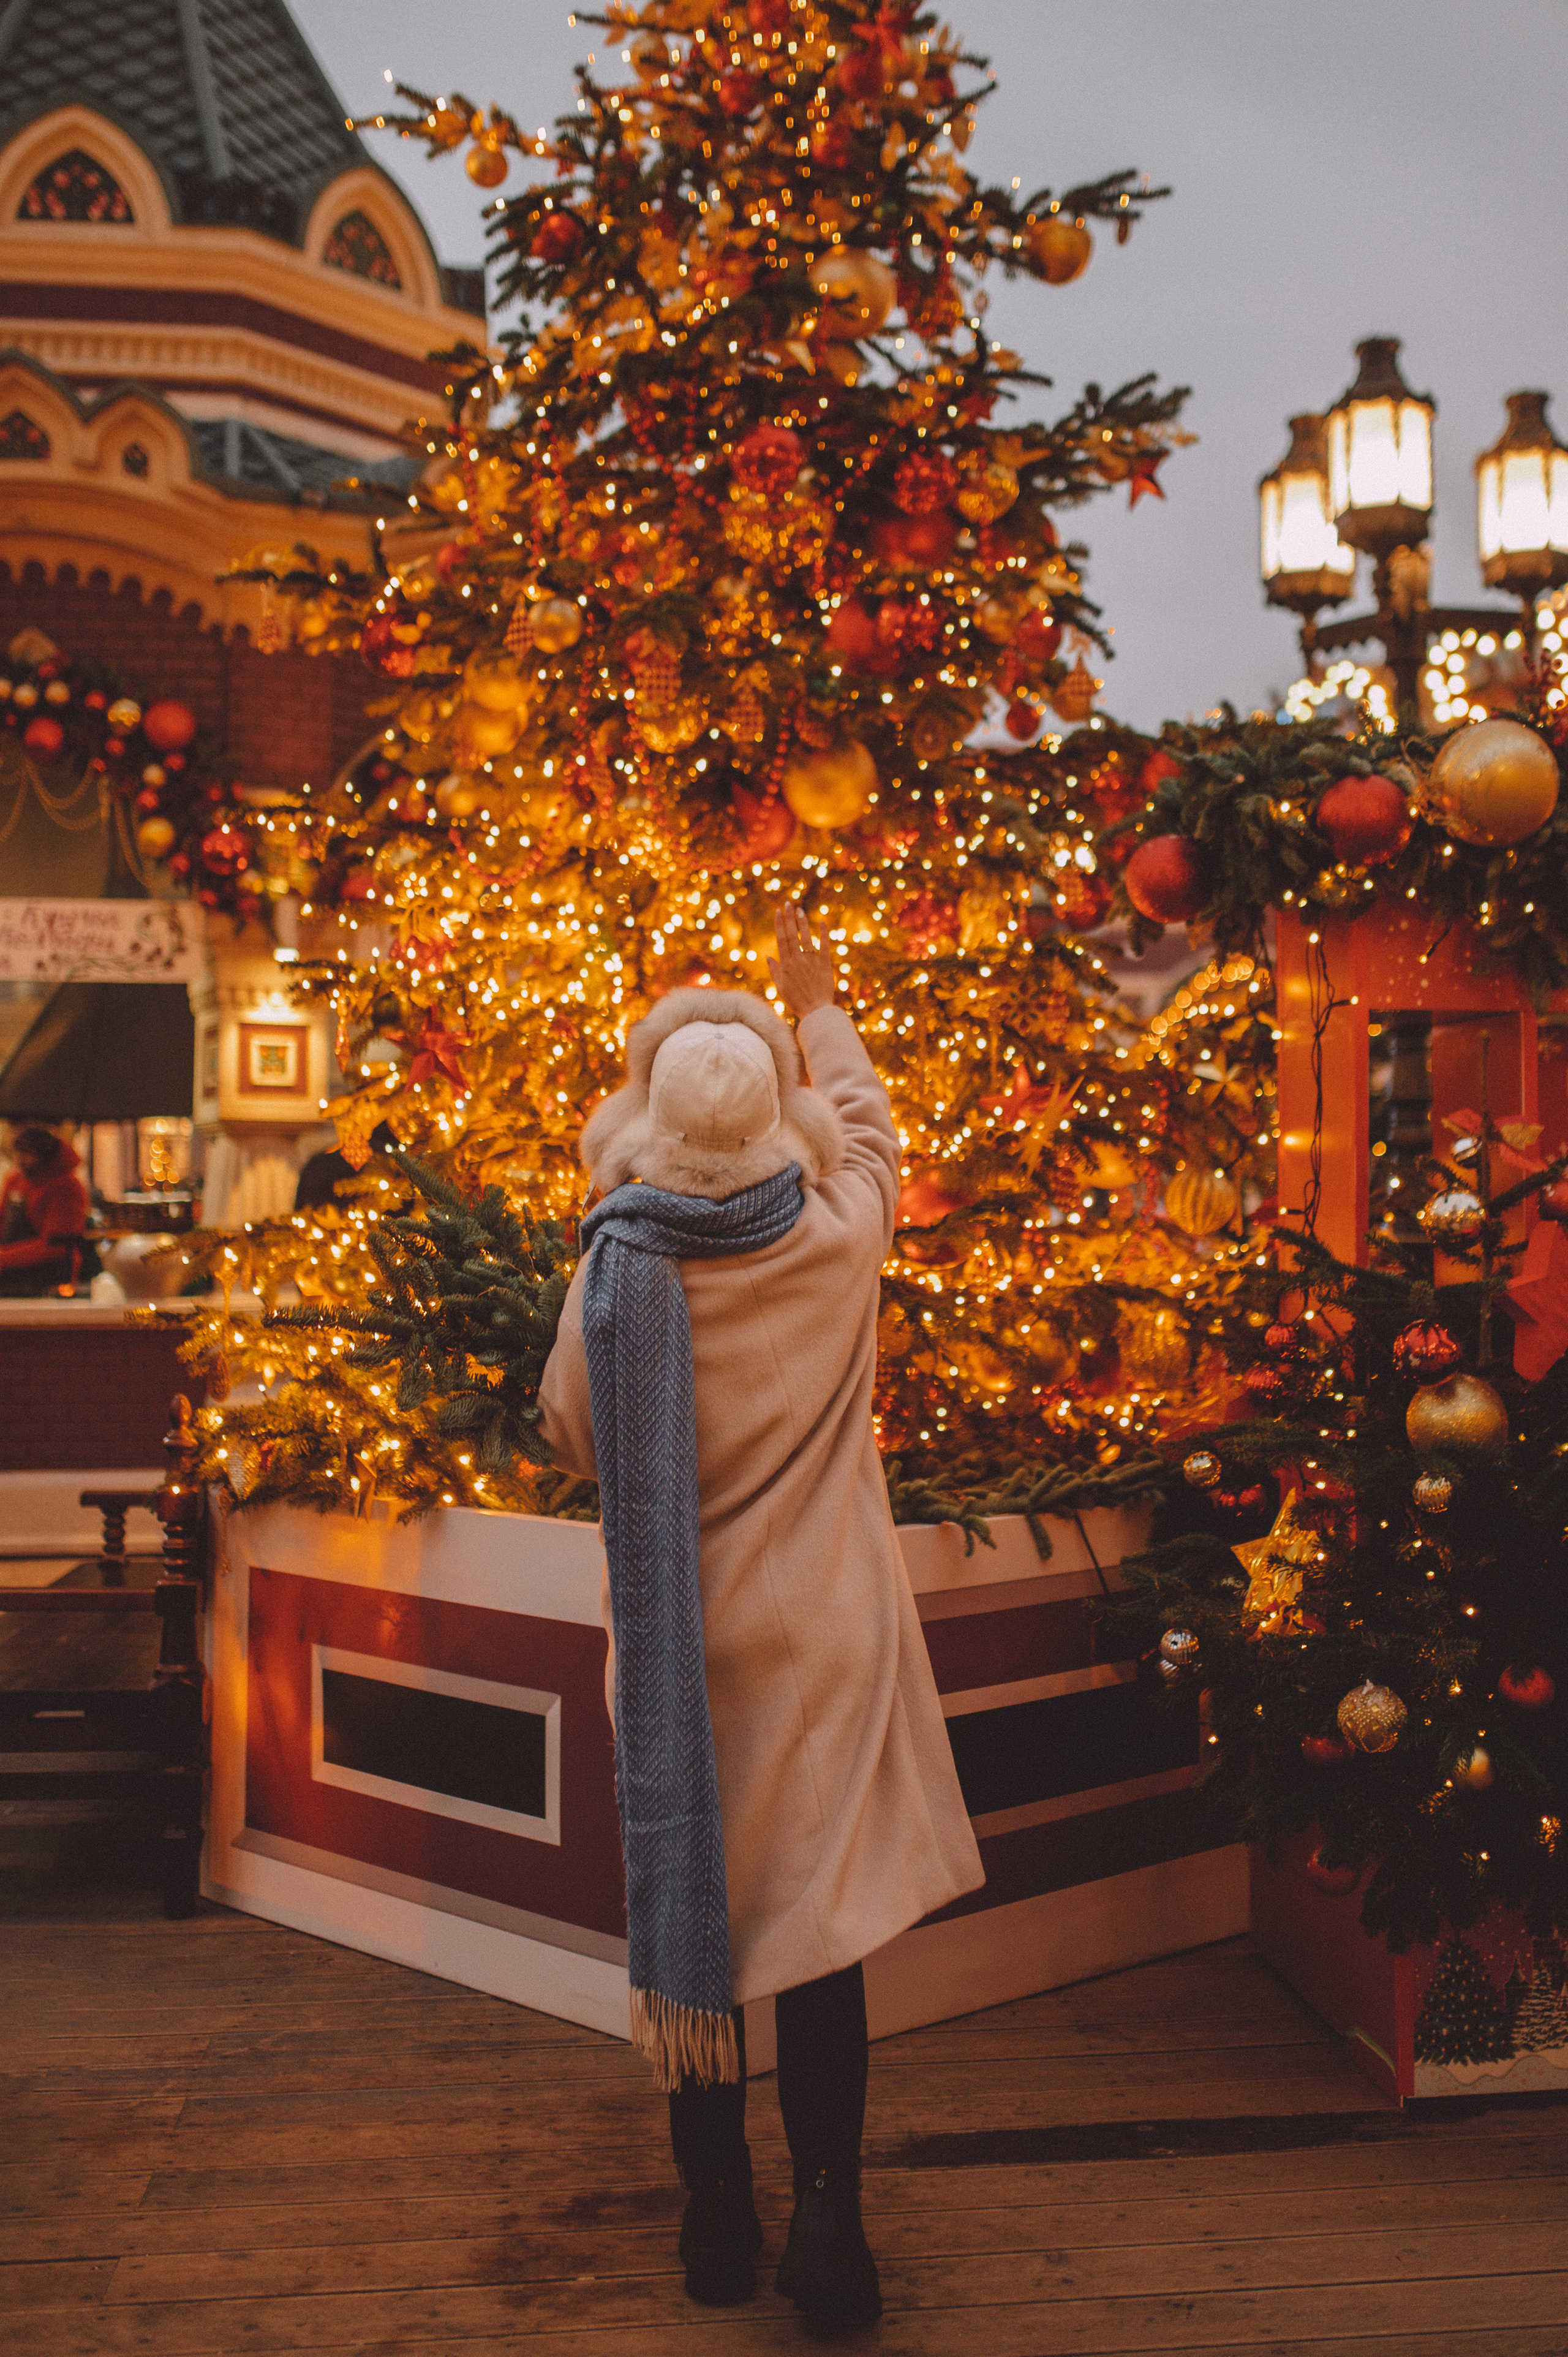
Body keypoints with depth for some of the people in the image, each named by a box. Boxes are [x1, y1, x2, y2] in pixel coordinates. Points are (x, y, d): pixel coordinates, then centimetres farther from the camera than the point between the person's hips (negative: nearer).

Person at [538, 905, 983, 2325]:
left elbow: (572, 1435, 2)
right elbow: (868, 1125, 12)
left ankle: (718, 2220, 22)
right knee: (822, 1921, 6)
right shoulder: (838, 1245, -10)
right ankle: (828, 2220, 4)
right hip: (820, 1640, -1)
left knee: (689, 1907, 12)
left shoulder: (618, 1269, -11)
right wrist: (819, 1009, 28)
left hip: (673, 1636, 1)